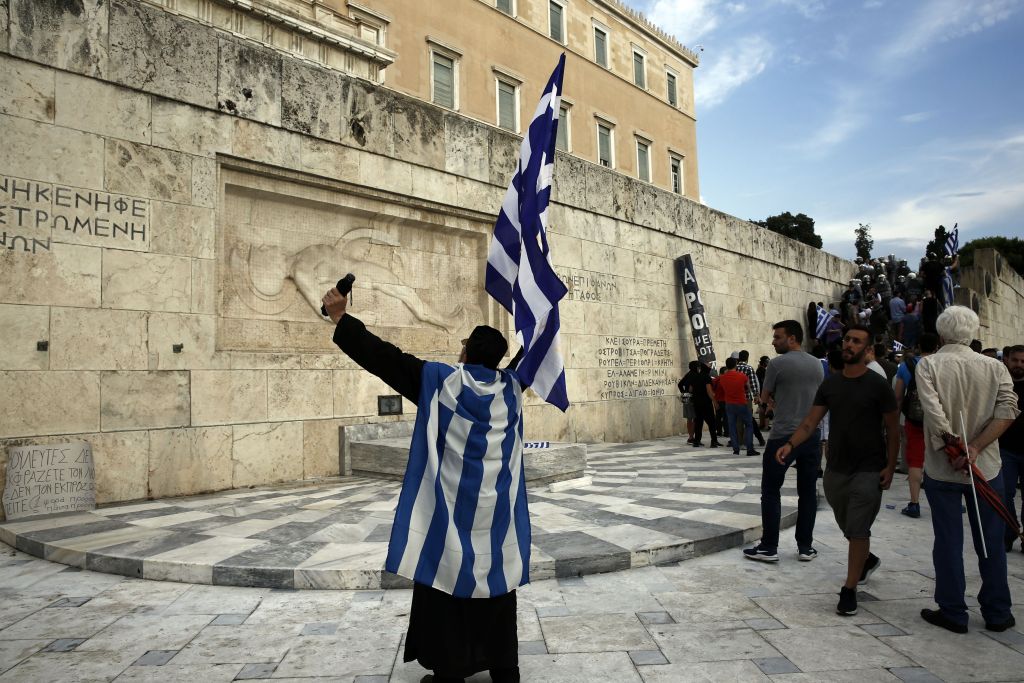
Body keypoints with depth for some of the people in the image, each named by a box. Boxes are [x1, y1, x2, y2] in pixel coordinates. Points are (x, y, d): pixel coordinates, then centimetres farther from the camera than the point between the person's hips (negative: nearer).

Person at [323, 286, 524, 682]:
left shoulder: (440, 380, -8)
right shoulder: (511, 387, 2)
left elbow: (386, 357, -8)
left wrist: (341, 318, -1)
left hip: (449, 509, -4)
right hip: (497, 512, 4)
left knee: (446, 586, 7)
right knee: (495, 589, 13)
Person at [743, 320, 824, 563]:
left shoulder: (778, 363, -10)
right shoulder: (817, 364, 8)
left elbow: (764, 398, -1)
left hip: (783, 436, -6)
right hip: (811, 435, 6)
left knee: (771, 491, 3)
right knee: (808, 492, 11)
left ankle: (769, 547, 5)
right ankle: (806, 547, 17)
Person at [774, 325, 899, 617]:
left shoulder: (878, 385, -7)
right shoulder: (829, 384, 3)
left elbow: (892, 429, -3)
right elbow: (810, 422, 0)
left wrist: (890, 467, -10)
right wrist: (790, 444, -16)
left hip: (868, 471, -5)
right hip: (835, 469, 5)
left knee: (858, 530, -4)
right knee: (848, 527, 19)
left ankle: (849, 590, 7)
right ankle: (867, 560, 48)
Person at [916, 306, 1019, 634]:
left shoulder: (928, 365, -9)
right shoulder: (994, 367, 0)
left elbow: (934, 413, -20)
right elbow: (1008, 409, -11)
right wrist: (974, 448, -15)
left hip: (941, 469, -2)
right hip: (986, 467, 2)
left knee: (948, 542, 7)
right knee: (991, 542, 14)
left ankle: (952, 613, 17)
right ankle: (997, 613, 25)